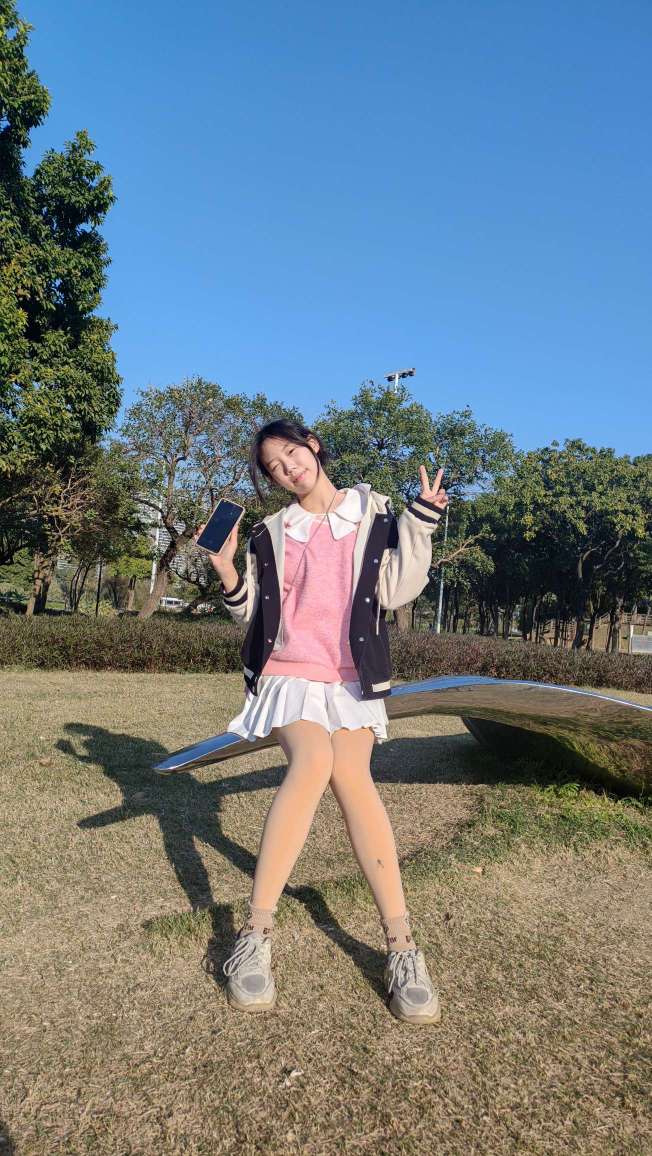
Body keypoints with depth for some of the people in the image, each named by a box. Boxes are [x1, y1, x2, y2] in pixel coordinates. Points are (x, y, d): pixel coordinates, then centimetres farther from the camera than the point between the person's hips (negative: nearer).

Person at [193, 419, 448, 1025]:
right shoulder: (272, 532, 11)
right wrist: (228, 574, -4)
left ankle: (400, 943, -20)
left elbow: (395, 591, -1)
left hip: (352, 677, 0)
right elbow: (254, 613, 12)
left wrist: (420, 524, -7)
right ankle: (255, 935, -23)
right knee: (313, 760, -28)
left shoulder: (373, 514, 8)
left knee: (352, 778, -23)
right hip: (289, 673, 0)